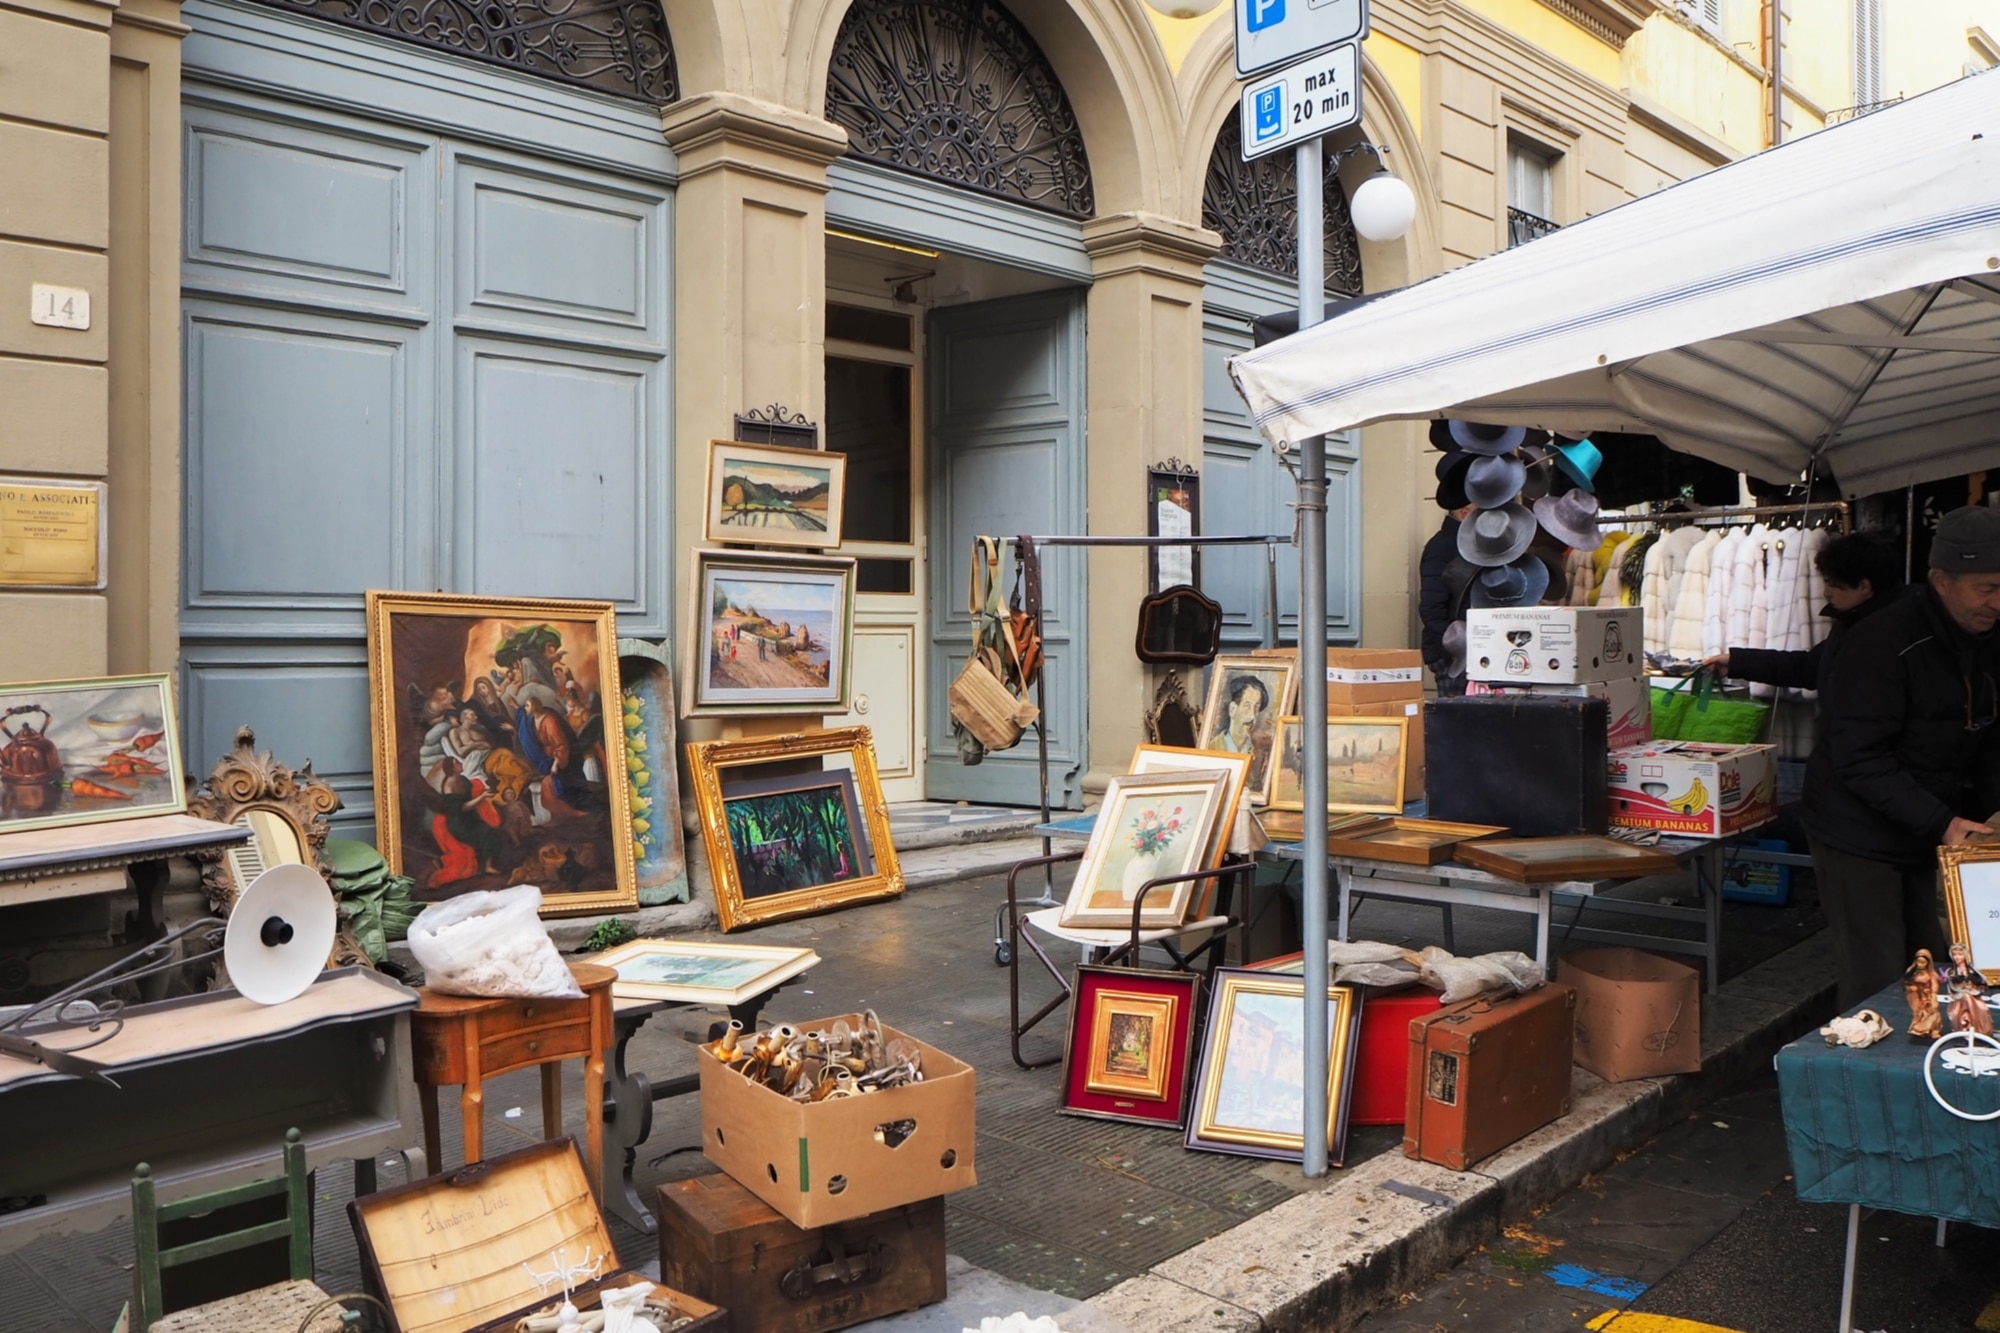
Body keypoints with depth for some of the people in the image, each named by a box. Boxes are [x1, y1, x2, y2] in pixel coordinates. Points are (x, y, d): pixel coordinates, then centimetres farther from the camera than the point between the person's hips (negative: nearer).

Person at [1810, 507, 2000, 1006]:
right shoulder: (1880, 644, -21)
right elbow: (1858, 760, -23)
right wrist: (1941, 822, -27)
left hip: (1925, 835, 8)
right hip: (1859, 838, -7)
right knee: (1876, 984, -3)